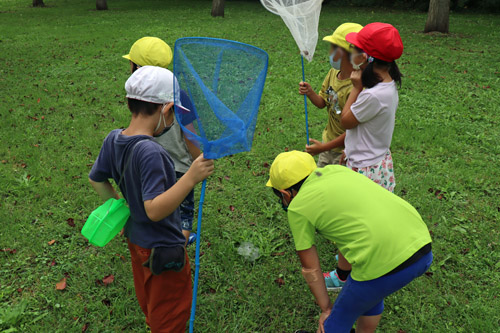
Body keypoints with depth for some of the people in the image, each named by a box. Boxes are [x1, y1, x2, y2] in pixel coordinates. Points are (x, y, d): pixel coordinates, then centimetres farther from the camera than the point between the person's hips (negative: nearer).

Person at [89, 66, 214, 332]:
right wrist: (191, 178, -43)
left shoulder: (113, 139, -7)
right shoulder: (150, 152, -33)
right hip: (162, 248, -8)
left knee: (150, 304, 33)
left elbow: (96, 179, 8)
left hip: (136, 238, 8)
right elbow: (155, 210, -36)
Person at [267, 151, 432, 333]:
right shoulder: (335, 169, 18)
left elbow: (310, 268, 11)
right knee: (370, 294, 34)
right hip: (422, 245, 7)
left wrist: (326, 309, 25)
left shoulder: (297, 208, 2)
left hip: (385, 263, -7)